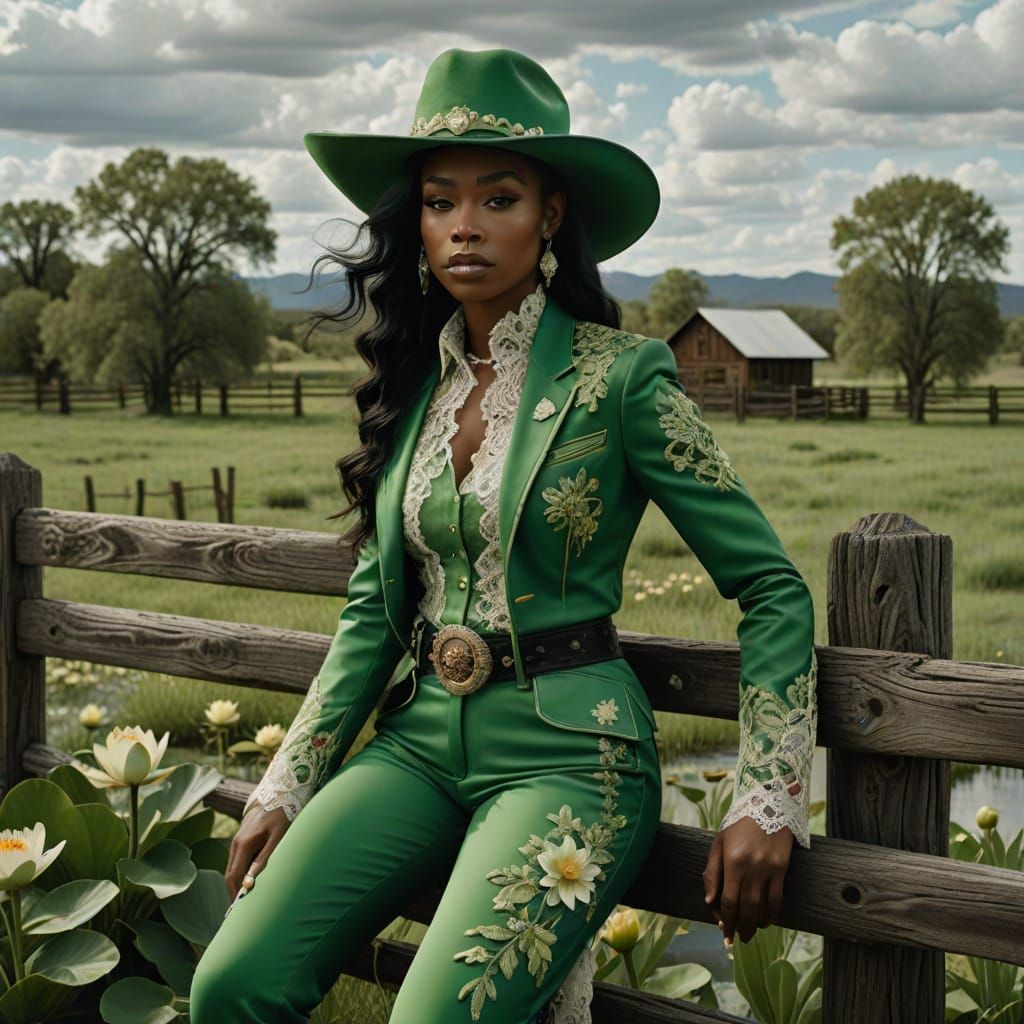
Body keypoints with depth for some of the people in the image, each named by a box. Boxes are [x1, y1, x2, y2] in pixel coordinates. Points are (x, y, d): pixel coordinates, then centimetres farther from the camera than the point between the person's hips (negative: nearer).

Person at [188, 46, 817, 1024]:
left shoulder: (620, 375, -7)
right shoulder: (411, 382, 8)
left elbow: (771, 588, -4)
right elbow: (372, 613, 14)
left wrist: (767, 798, -10)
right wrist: (284, 789, 9)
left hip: (565, 749, -4)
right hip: (420, 737, 5)